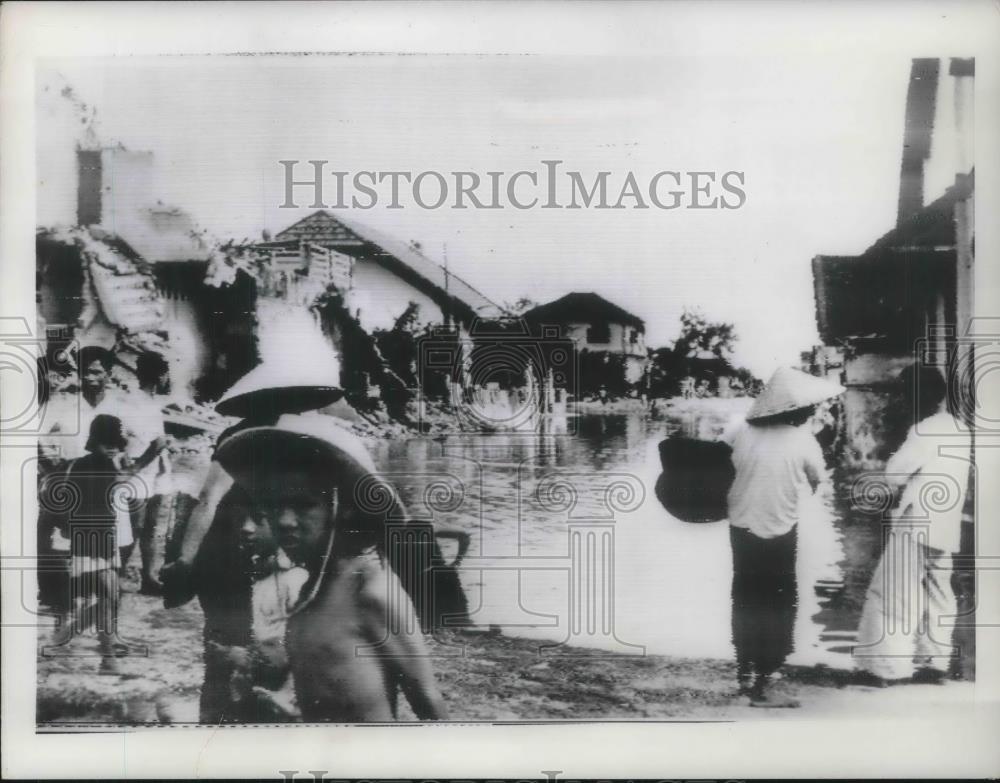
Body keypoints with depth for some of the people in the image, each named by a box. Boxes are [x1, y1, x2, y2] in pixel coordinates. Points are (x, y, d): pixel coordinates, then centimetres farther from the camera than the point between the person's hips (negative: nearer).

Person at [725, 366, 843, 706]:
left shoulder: (743, 432, -8)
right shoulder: (803, 440, -15)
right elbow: (817, 482, 0)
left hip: (741, 527, 4)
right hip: (779, 533, -4)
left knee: (746, 601, 19)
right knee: (778, 606, 9)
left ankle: (745, 672, 31)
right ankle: (760, 685, 8)